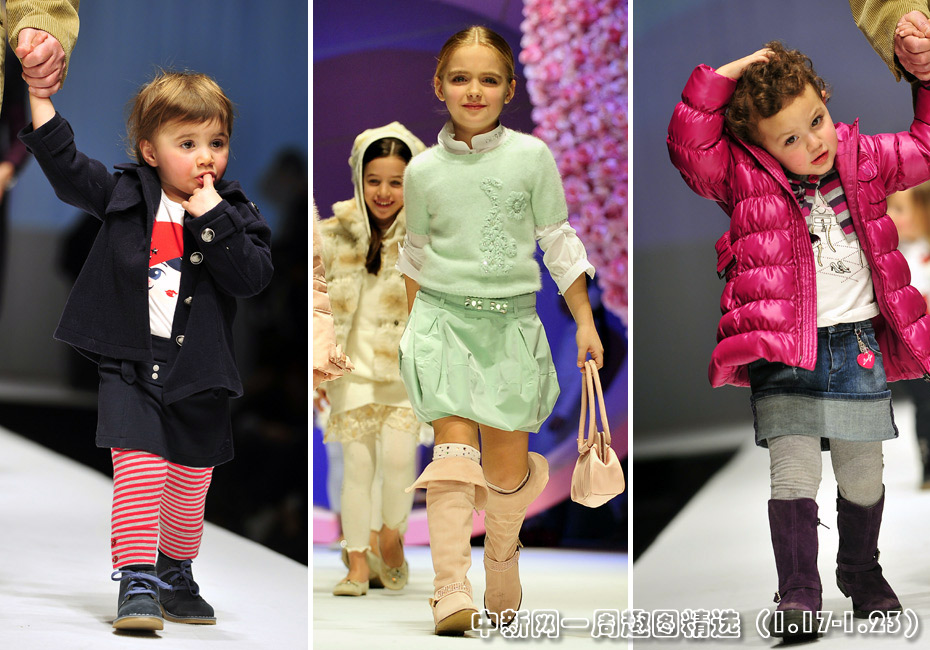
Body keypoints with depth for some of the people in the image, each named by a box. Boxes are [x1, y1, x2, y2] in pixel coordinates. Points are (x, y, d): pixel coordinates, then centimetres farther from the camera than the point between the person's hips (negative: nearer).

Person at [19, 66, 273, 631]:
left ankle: (176, 577, 33)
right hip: (131, 369, -1)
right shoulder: (125, 196, 2)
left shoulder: (237, 214, 0)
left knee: (188, 487, 13)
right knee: (138, 472, -13)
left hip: (199, 377, 2)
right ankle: (137, 584, -6)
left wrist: (210, 219, -18)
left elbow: (254, 276, -13)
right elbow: (67, 169, 0)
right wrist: (42, 96, -7)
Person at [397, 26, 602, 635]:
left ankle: (503, 556, 34)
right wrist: (413, 324, 21)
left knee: (508, 466, 4)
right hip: (444, 317, 0)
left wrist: (585, 322, 4)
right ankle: (452, 595, -16)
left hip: (510, 318, 0)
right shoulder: (424, 170, 2)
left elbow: (559, 241, 5)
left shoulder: (532, 156, -2)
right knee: (454, 451, -13)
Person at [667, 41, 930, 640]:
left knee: (862, 476, 13)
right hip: (784, 355, -3)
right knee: (794, 472, -13)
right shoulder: (745, 178, -2)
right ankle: (798, 595, -8)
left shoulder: (863, 159, 7)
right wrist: (722, 77, -18)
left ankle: (863, 575, 35)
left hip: (860, 347, 3)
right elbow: (690, 147, -15)